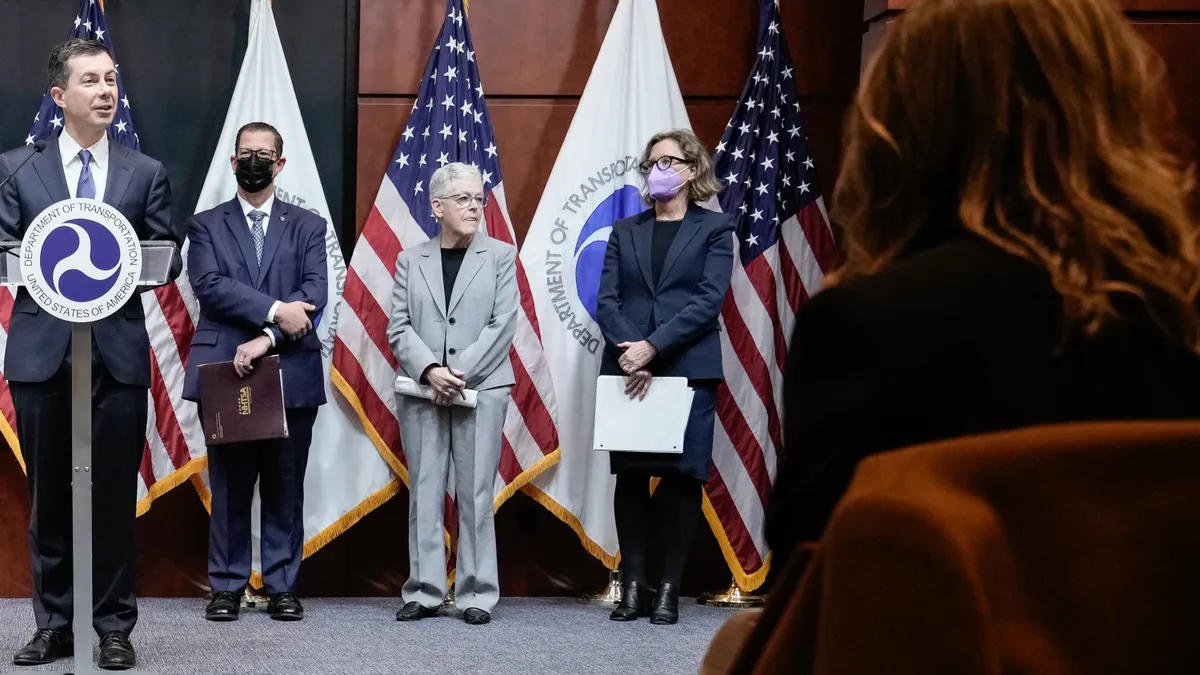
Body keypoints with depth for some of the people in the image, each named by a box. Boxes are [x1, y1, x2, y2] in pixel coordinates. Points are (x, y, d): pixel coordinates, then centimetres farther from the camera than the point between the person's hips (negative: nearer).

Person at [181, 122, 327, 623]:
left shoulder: (307, 226, 10)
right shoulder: (206, 225, 10)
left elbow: (314, 294, -4)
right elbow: (209, 285, -7)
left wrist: (266, 339, -17)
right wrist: (274, 311, -17)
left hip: (291, 374, 0)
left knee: (285, 487, 4)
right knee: (229, 487, 4)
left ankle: (282, 587, 12)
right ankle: (227, 586, 12)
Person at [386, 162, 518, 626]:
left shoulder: (500, 256, 6)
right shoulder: (411, 260, 10)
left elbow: (502, 325, -3)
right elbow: (399, 328, 3)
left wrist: (461, 374, -12)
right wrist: (430, 371, -13)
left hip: (481, 391, -2)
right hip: (422, 392, 2)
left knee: (475, 496, 0)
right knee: (424, 494, 4)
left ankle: (477, 594, 7)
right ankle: (424, 592, 10)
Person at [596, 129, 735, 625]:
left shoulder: (714, 229, 5)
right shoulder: (625, 231, 14)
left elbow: (709, 300, -7)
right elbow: (607, 300, 5)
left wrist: (652, 347, -16)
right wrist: (629, 350, -13)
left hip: (689, 368, -2)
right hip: (628, 368, 3)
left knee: (683, 477, -2)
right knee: (629, 476, 2)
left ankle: (669, 588, 5)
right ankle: (633, 584, 8)